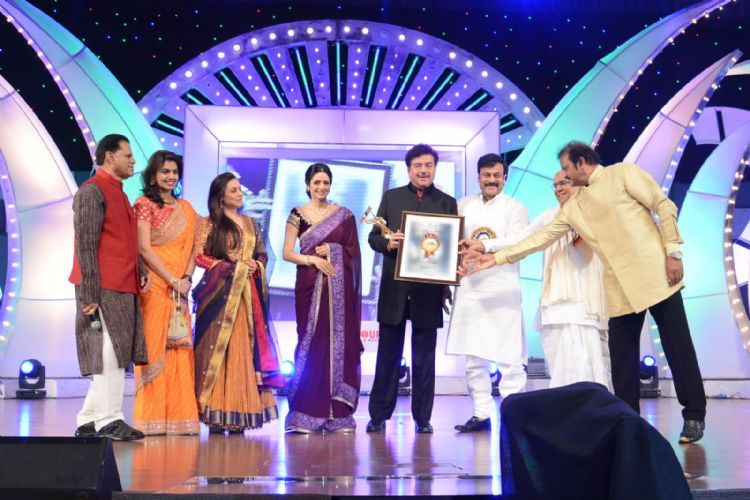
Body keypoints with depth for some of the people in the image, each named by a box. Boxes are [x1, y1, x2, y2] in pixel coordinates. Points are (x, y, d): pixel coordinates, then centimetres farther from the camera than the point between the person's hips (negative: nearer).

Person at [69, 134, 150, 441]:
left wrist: (141, 272, 8)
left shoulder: (118, 193, 20)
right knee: (110, 354, -7)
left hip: (124, 288, 9)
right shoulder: (92, 191, -8)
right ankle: (108, 420, 0)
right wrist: (89, 294, -19)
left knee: (114, 356, 10)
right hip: (104, 288, -9)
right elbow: (86, 244, -14)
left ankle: (88, 421, 16)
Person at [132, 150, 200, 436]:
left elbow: (191, 249, 14)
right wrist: (172, 280, -13)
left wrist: (187, 278, -4)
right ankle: (153, 419, -3)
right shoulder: (144, 204, -1)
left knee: (179, 348, 3)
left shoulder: (186, 209, 17)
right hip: (154, 286, -6)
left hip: (179, 289, 6)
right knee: (155, 347, -6)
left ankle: (178, 416, 7)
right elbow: (144, 249, -9)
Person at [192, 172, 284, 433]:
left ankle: (238, 414, 0)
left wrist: (255, 266, -3)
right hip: (219, 292, -4)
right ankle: (215, 413, -6)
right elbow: (199, 256, -3)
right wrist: (232, 267, -9)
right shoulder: (208, 223, 4)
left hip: (247, 294, 4)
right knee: (217, 348, -7)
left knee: (244, 349, -1)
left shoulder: (250, 223, 18)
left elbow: (263, 254, 19)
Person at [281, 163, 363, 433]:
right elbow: (287, 253, 2)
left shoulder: (344, 215, 9)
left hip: (339, 287, 1)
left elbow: (353, 250, 9)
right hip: (310, 285, -1)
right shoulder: (298, 214, 6)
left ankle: (337, 414, 4)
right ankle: (306, 414, 0)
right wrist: (314, 259, -12)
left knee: (338, 343, -1)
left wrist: (331, 250, -7)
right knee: (310, 344, -4)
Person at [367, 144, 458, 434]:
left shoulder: (447, 203, 8)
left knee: (424, 357, 6)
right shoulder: (391, 197, 9)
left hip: (428, 290, 0)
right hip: (394, 288, 0)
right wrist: (388, 243, -15)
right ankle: (378, 415, 13)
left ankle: (422, 417, 13)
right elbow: (373, 237, 7)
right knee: (388, 354, 6)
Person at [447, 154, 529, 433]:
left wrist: (483, 247, -26)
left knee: (509, 358, -5)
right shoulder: (464, 205, 14)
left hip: (502, 291, -4)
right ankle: (481, 414, 13)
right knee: (474, 358, 6)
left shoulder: (514, 208, 2)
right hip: (470, 289, 4)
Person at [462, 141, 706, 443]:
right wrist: (496, 259, 11)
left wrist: (673, 252, -11)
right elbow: (539, 238, 14)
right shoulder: (572, 208, 14)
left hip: (654, 273, -5)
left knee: (678, 346, -1)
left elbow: (665, 207, -3)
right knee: (621, 358, 3)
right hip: (620, 288, 5)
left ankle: (694, 417, 9)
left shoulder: (623, 173, 1)